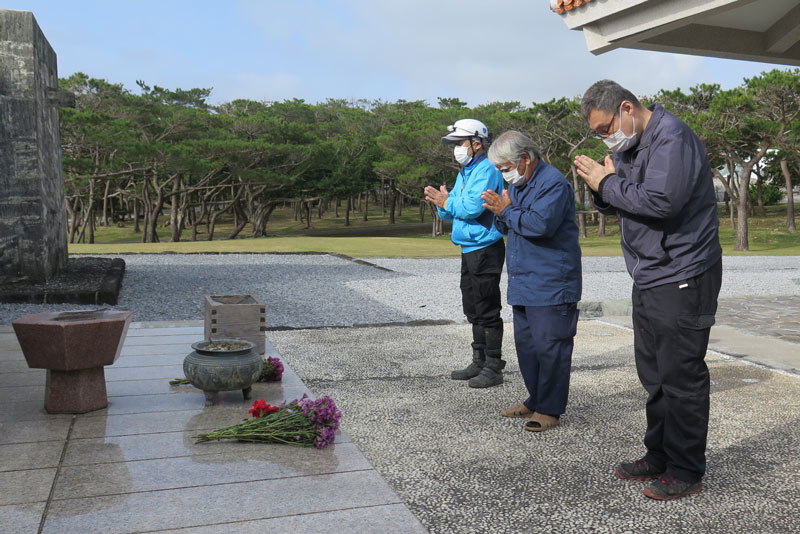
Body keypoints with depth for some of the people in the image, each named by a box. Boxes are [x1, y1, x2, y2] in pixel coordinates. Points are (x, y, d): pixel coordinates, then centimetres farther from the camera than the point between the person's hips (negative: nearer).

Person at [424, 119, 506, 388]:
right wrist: (441, 202, -1)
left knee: (487, 311, -5)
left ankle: (494, 367, 3)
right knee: (473, 311, 15)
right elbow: (450, 212, 19)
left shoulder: (487, 170, -13)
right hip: (469, 249, 10)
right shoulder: (464, 173, 18)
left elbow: (473, 207, -24)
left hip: (485, 249, -10)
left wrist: (446, 201, -10)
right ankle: (479, 362, 25)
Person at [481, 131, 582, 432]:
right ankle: (535, 400, 27)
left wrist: (507, 210, -15)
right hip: (523, 283, 10)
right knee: (526, 344, 15)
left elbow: (541, 224, -28)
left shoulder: (553, 183, -14)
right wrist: (501, 212, -3)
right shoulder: (518, 184, 17)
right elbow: (506, 228, 19)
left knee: (549, 346, -4)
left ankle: (550, 409, 7)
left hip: (550, 285, -10)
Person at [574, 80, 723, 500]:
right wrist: (603, 186, -5)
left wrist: (608, 184, -16)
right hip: (649, 278, 10)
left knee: (681, 377, 0)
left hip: (681, 280, -10)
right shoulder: (630, 146, 14)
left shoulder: (672, 137, -16)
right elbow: (624, 204, 16)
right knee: (654, 375, 16)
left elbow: (661, 200, -29)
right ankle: (658, 457, 29)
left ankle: (685, 472, 13)